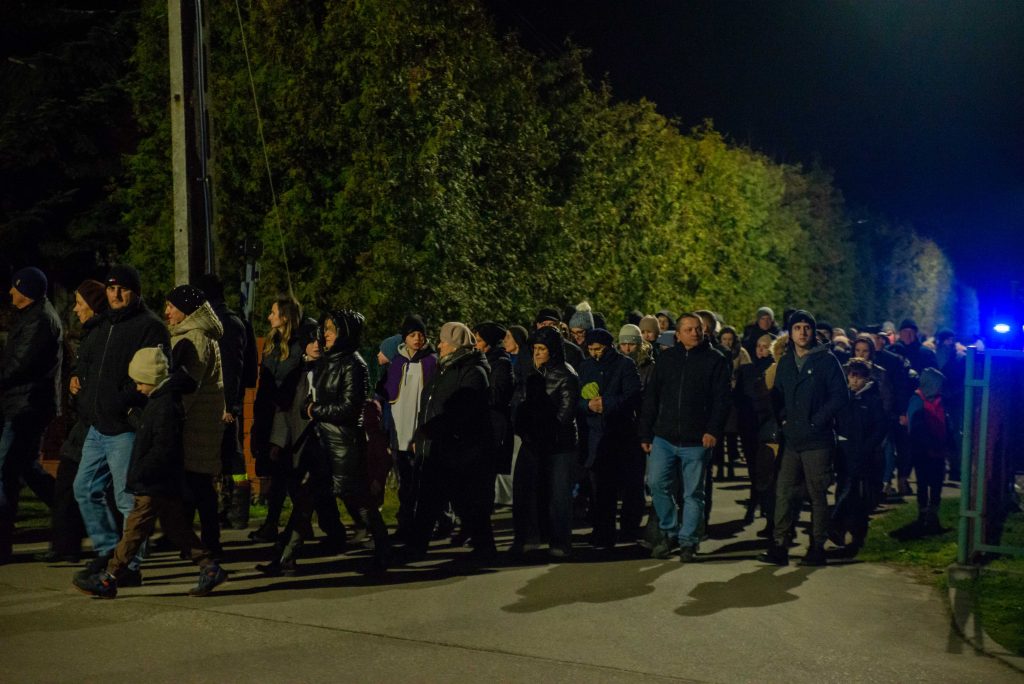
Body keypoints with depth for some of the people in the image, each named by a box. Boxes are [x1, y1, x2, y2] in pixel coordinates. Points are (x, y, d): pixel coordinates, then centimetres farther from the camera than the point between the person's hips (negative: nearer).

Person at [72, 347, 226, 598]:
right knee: (175, 526, 12)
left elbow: (163, 449, -23)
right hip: (164, 483, 10)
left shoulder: (165, 406, -19)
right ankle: (210, 568, 12)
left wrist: (138, 473, -21)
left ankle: (108, 579, 7)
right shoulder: (160, 401, 13)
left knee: (135, 528, -2)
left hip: (155, 485, -10)